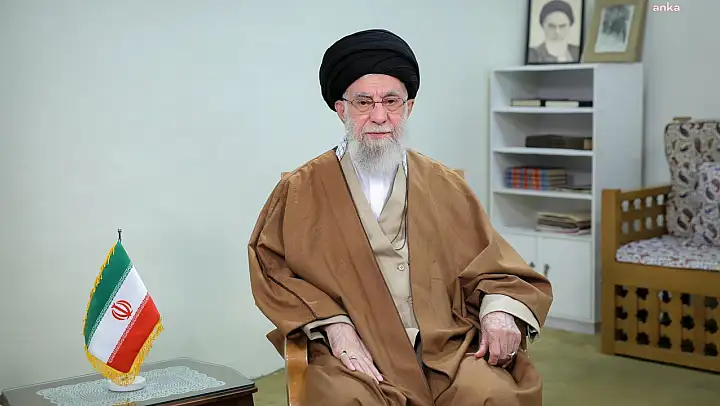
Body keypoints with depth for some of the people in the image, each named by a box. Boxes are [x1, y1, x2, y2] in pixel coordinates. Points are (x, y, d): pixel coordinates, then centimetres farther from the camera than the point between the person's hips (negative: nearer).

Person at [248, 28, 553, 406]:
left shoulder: (444, 186, 13)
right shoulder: (301, 190, 7)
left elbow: (492, 264, 15)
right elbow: (271, 267, 6)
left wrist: (501, 311, -7)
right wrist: (332, 324, -9)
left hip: (447, 346, 2)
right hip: (356, 352, -2)